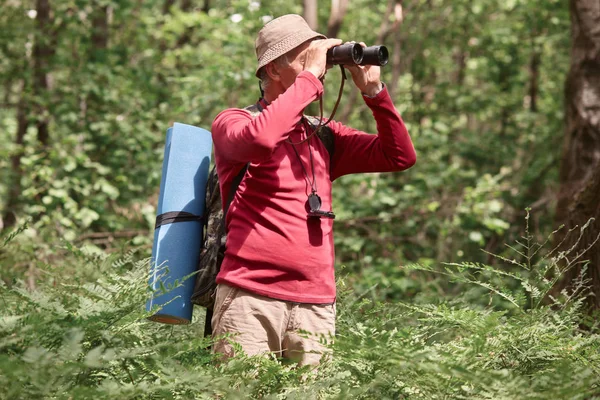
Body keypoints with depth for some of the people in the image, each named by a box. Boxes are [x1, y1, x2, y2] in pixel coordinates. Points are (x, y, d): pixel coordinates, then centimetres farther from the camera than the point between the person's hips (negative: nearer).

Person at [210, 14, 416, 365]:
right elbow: (259, 139, -21)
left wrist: (372, 89, 6)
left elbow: (401, 157, 15)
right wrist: (310, 77, -11)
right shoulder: (233, 122, 3)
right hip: (250, 298, -4)